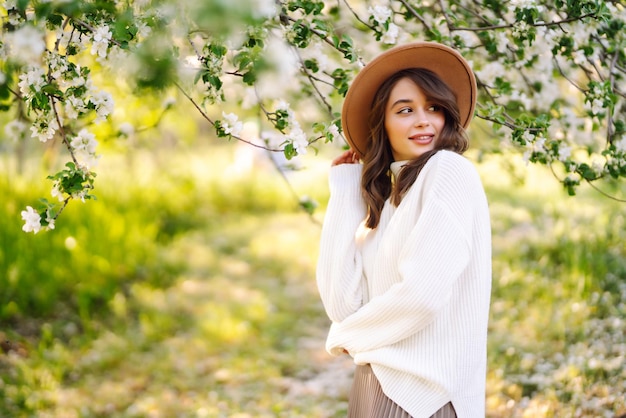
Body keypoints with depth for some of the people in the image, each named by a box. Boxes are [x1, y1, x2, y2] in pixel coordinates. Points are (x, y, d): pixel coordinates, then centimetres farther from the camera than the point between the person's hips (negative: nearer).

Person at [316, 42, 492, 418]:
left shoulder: (450, 169, -10)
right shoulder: (384, 195, 12)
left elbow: (423, 295, -22)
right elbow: (342, 302, -1)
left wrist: (346, 335, -3)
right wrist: (345, 192, 5)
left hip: (423, 388, -7)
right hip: (375, 380, 8)